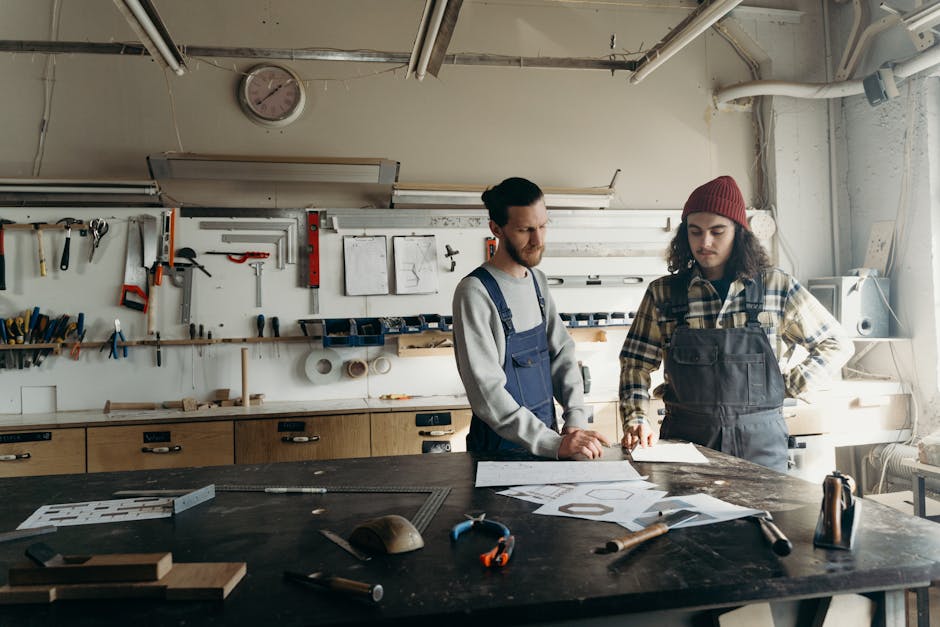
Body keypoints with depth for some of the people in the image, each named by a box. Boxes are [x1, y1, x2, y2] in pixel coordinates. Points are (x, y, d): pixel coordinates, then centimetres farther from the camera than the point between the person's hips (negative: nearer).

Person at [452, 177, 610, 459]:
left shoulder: (538, 280, 7)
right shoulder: (475, 291, -18)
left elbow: (562, 352, 6)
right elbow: (487, 392, -23)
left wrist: (576, 419, -8)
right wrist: (554, 443, -26)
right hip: (500, 446, -6)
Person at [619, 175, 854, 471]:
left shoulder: (777, 288, 3)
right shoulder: (662, 294, 3)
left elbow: (838, 345, 11)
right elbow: (635, 365, 5)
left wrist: (787, 386, 2)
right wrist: (637, 420, -9)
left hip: (759, 443, 0)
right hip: (685, 439, 0)